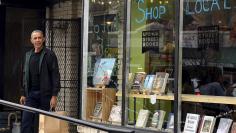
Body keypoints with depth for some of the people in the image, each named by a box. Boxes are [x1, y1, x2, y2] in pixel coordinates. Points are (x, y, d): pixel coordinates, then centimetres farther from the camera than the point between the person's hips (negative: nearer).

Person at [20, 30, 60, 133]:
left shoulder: (49, 55, -5)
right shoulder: (28, 55, 12)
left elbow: (55, 76, -8)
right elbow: (25, 75, 17)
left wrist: (54, 95, -14)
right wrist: (23, 94, 13)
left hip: (45, 94, -5)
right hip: (30, 94, 5)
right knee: (26, 121, -2)